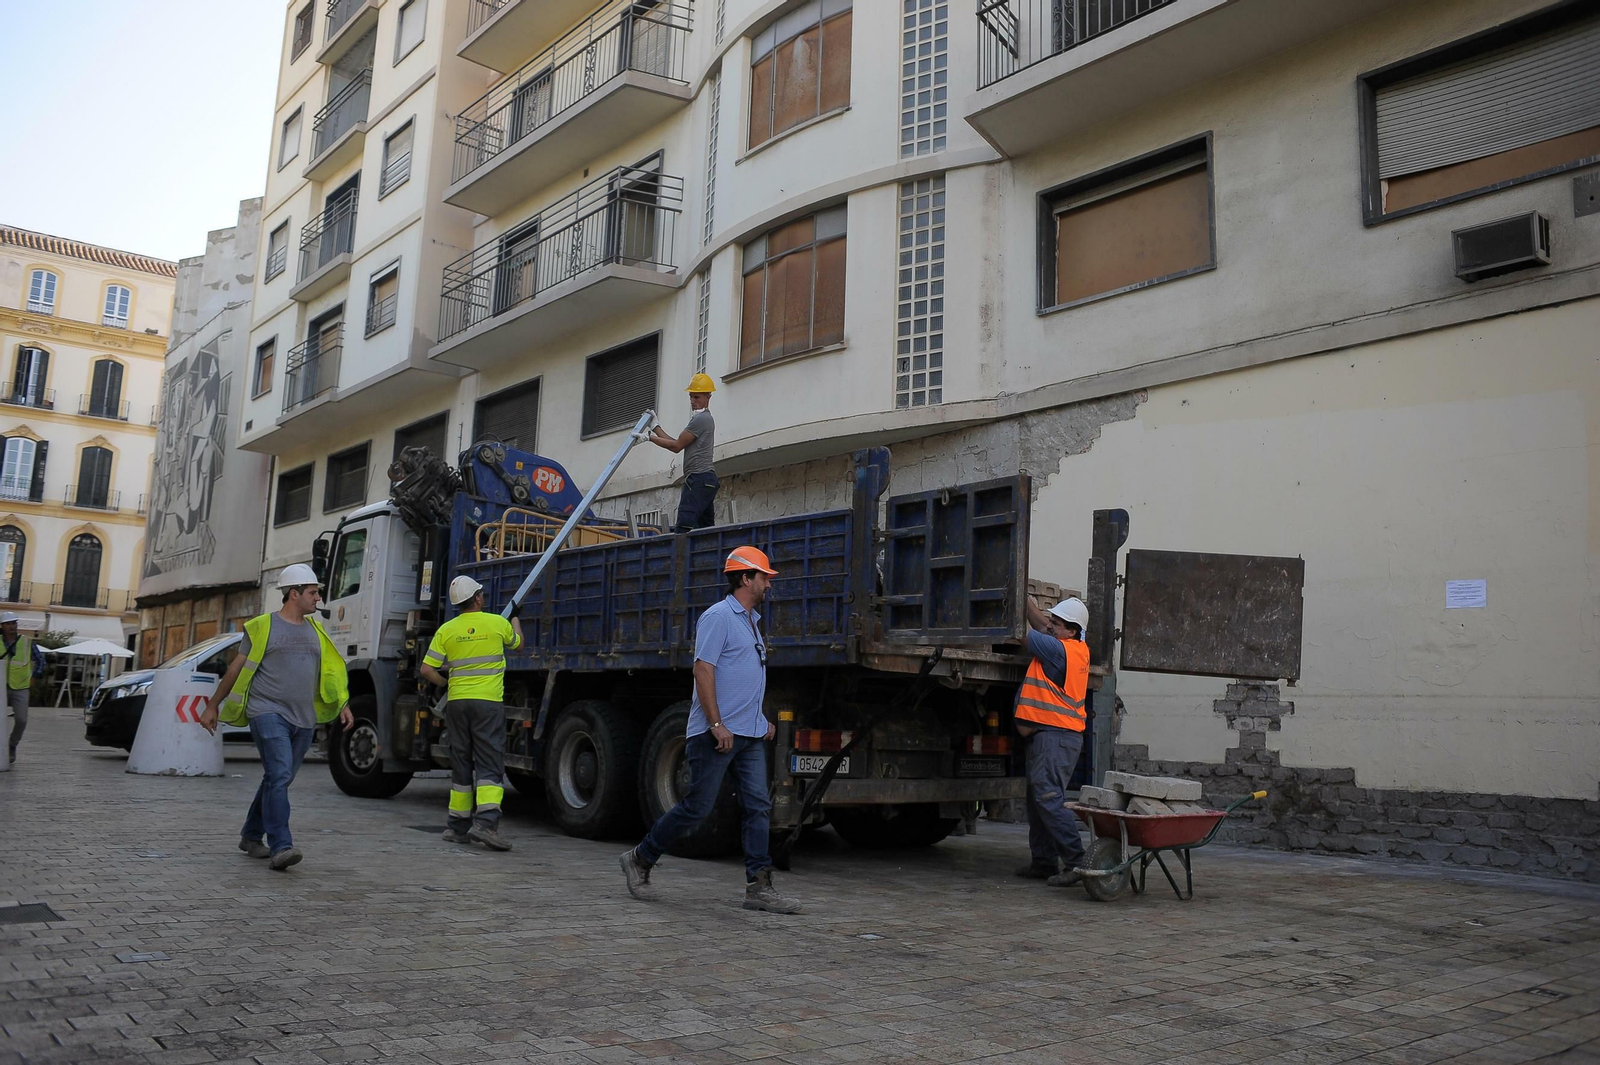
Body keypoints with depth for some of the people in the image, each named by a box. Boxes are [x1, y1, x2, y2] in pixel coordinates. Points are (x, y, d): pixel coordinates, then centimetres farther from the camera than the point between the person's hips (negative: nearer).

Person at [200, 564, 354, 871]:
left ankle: (251, 835, 30)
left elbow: (330, 671, 18)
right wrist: (213, 706, 9)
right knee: (279, 775, -18)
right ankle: (280, 847, -20)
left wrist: (343, 704, 7)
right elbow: (236, 669, 6)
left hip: (303, 719, 6)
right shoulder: (263, 627, 2)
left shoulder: (315, 630, 17)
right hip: (268, 712, -6)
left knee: (278, 780, 13)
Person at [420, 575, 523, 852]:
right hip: (488, 703, -3)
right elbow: (517, 643, 21)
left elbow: (427, 669, -1)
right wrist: (516, 618, 40)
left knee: (461, 763, 13)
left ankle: (458, 826, 19)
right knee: (490, 765, -4)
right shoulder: (498, 623, -1)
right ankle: (486, 822, -20)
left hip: (456, 702, 3)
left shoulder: (446, 630, 3)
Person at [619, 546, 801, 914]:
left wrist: (762, 719, 21)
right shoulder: (718, 616, -10)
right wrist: (717, 724, -22)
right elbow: (703, 669, -17)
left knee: (759, 806, 1)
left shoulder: (751, 621, 19)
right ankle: (640, 860, 15)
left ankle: (759, 887, 2)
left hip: (749, 734, 9)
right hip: (717, 733, -9)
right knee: (697, 806, -3)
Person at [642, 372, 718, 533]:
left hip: (698, 479, -11)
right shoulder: (704, 419, 26)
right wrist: (656, 428, 22)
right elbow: (677, 444, 24)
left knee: (683, 527, -22)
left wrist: (649, 437, 0)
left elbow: (677, 446, -7)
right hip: (707, 479, 11)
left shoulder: (701, 419, -7)